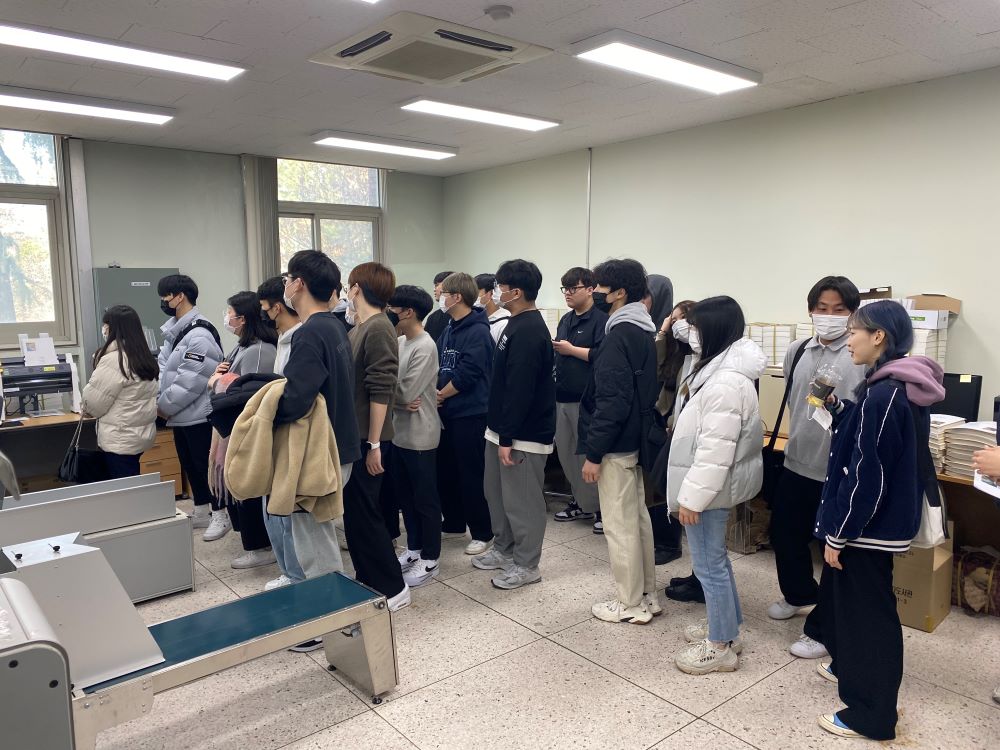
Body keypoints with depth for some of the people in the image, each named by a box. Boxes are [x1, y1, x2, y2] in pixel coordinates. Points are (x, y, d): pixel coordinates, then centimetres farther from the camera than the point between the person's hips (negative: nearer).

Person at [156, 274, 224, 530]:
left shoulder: (198, 335, -20)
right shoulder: (173, 332, 12)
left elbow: (189, 381, -23)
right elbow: (163, 369, 13)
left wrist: (163, 406, -13)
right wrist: (158, 400, -1)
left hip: (198, 416, -9)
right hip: (181, 415, 9)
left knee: (206, 466, 1)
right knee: (190, 467, 17)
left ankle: (220, 513, 14)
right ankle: (201, 512, 30)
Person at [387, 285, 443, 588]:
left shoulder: (425, 347, -17)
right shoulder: (400, 343, 9)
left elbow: (407, 393, -22)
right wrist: (398, 401, -13)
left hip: (420, 436, -9)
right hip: (400, 432, 9)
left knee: (425, 499, 4)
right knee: (404, 495, 18)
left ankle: (429, 559, 16)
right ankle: (414, 549, 32)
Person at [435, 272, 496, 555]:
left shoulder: (477, 331, -14)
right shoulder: (449, 330, 13)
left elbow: (466, 375, -20)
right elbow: (439, 368, 13)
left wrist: (440, 395, -8)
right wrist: (436, 399, -3)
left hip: (469, 414, -9)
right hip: (446, 413, 9)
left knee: (471, 476, -2)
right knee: (445, 471, 16)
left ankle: (482, 534, 11)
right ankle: (454, 524, 31)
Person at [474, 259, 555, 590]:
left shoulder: (529, 331, -20)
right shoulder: (518, 325, 12)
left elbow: (520, 390, -24)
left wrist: (508, 438, -22)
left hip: (524, 434, -10)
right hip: (503, 428, 10)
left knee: (521, 500, 2)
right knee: (496, 492, 20)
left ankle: (526, 564, 17)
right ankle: (504, 549, 35)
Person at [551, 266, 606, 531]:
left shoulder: (601, 319, -10)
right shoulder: (566, 320, 18)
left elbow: (603, 355, -23)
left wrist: (571, 349, -16)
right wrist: (553, 349, 8)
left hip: (586, 399, -9)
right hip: (563, 396, 9)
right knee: (565, 453, 13)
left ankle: (601, 507, 12)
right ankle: (581, 502, 27)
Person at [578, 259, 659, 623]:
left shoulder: (620, 335, -19)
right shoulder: (642, 330, 11)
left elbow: (612, 401, -24)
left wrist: (593, 453, -19)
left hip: (616, 447, -10)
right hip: (634, 441, 10)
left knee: (619, 525, 2)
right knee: (638, 518, 17)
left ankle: (629, 605, 14)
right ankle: (646, 596, 29)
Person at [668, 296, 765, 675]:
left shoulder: (725, 383, -26)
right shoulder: (724, 369, 9)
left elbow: (715, 449, -27)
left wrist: (692, 496, -23)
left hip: (710, 487, -11)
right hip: (714, 484, 11)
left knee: (709, 564, 3)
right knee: (715, 558, 22)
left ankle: (720, 646, 18)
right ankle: (726, 626, 38)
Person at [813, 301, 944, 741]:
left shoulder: (883, 395, -24)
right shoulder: (900, 388, 7)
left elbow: (866, 473, -24)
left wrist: (837, 534, -18)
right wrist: (837, 407, 5)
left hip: (869, 525, -10)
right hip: (879, 519, 10)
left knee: (867, 612, 3)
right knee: (842, 595, 25)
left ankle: (871, 715, 18)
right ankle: (849, 665, 44)